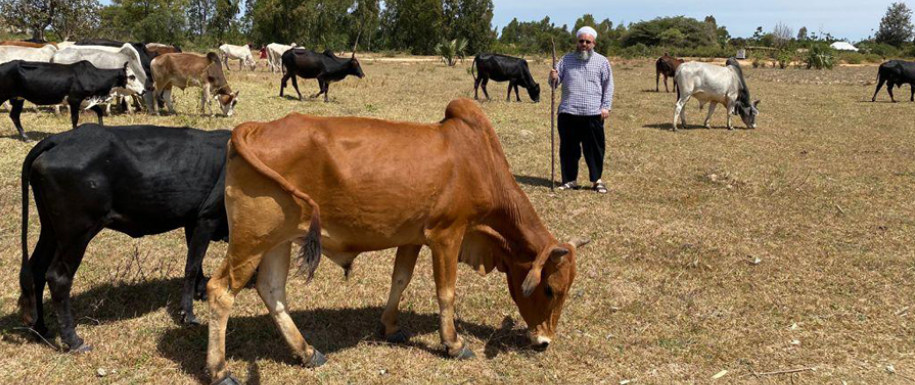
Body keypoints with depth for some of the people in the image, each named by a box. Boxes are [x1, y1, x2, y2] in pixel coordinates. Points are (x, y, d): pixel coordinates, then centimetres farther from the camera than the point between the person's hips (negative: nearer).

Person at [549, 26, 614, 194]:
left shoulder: (602, 61, 7)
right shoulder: (566, 59, 12)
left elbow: (608, 86, 6)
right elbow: (555, 82, 11)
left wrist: (606, 107, -3)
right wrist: (553, 78, -13)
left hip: (593, 113, -2)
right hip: (568, 112, 2)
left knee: (595, 148, 2)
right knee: (568, 148, 6)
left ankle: (596, 180, 12)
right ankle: (570, 180, 15)